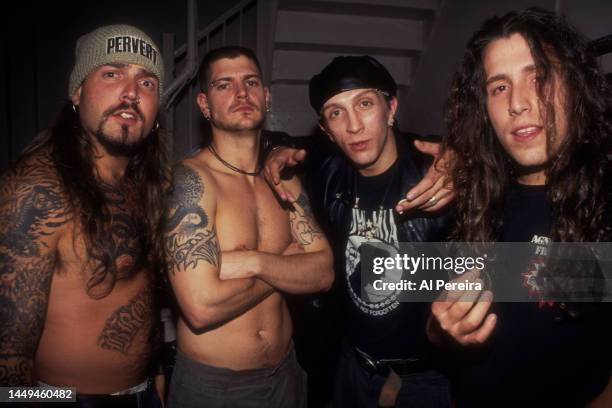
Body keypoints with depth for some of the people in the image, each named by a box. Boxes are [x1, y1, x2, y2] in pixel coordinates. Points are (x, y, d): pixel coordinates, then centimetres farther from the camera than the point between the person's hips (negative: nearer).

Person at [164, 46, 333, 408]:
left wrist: (255, 262, -22)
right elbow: (202, 306, -27)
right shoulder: (190, 178, -18)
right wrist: (288, 265, -12)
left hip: (286, 375, 6)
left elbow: (324, 273, -5)